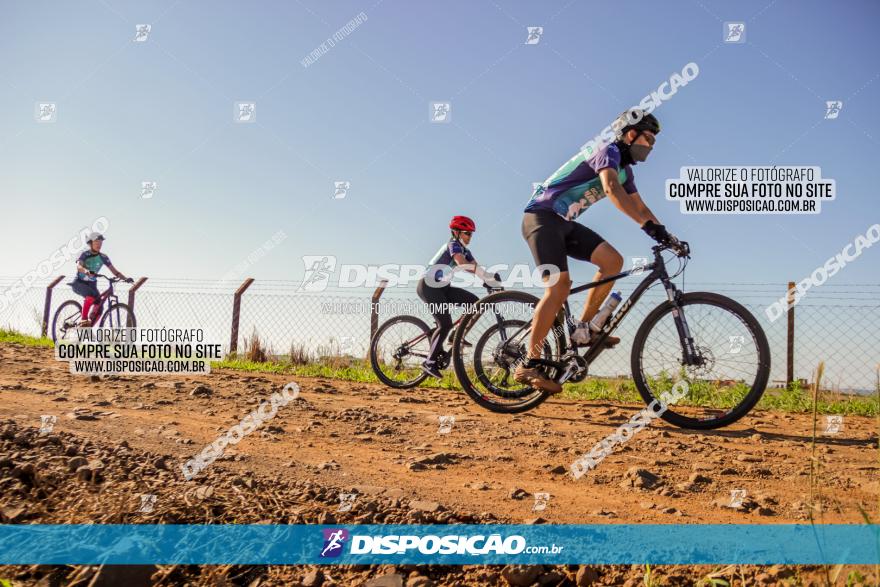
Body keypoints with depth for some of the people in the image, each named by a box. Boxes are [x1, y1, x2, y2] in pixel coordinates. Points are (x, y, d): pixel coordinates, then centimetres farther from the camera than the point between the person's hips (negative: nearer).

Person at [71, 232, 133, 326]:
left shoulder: (103, 257, -1)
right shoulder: (85, 254, -12)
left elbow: (114, 271, -6)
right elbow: (79, 266, -31)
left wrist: (125, 278, -22)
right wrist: (86, 271, -54)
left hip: (91, 284, 5)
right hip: (79, 283, -5)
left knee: (99, 308, -14)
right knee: (91, 294, -37)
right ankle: (83, 320, -27)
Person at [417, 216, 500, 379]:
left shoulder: (464, 250, 12)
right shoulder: (453, 244, -15)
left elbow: (476, 268, 1)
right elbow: (462, 264, -34)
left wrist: (492, 278, -17)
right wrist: (488, 277, -40)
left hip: (442, 287, 9)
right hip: (428, 287, -9)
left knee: (474, 303, -4)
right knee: (445, 324, -17)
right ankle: (430, 362, -11)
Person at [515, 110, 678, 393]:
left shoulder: (625, 169, 15)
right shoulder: (609, 152, -14)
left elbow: (640, 207, 18)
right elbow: (612, 189, -33)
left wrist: (667, 236, 6)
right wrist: (649, 226, -41)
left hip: (565, 223, 9)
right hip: (542, 216, -9)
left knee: (613, 260, -6)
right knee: (559, 285, -22)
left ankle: (583, 329, 1)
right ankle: (529, 365, -20)